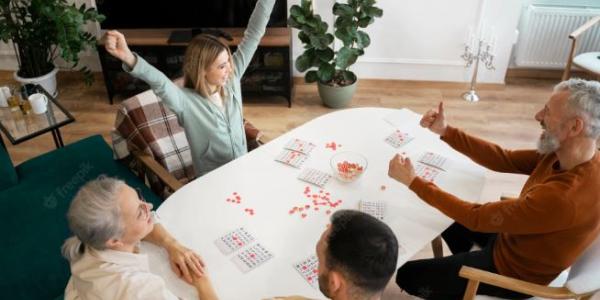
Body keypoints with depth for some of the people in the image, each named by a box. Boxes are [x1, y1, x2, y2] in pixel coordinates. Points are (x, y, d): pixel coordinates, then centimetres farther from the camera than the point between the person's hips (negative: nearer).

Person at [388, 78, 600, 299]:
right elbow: (503, 160, -6)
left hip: (515, 273, -8)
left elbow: (477, 217, -35)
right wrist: (445, 131, -13)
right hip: (512, 235, 8)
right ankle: (467, 266, 44)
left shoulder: (563, 197, -41)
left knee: (407, 276, -1)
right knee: (444, 217, 25)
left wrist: (413, 181, -30)